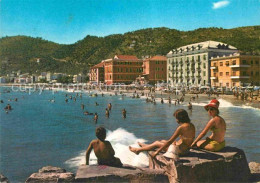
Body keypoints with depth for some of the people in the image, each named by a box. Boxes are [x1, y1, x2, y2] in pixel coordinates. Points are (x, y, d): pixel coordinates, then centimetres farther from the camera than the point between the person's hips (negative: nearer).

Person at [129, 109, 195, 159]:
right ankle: (145, 146, 49)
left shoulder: (181, 127, -24)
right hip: (186, 149, 8)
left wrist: (157, 151, -15)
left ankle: (138, 150, 27)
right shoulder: (192, 126, 0)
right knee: (162, 141, 26)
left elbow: (169, 141, -22)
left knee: (156, 143, 10)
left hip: (179, 149, -8)